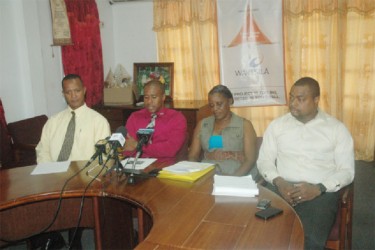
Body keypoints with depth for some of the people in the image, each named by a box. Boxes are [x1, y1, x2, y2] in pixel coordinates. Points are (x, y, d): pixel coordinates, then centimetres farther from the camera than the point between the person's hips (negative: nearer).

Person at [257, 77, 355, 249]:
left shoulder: (337, 128, 7)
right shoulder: (277, 125, 12)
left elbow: (347, 170, 3)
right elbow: (264, 160, 10)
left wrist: (318, 188, -13)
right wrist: (279, 182, -11)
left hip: (320, 192, -1)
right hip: (280, 188, 2)